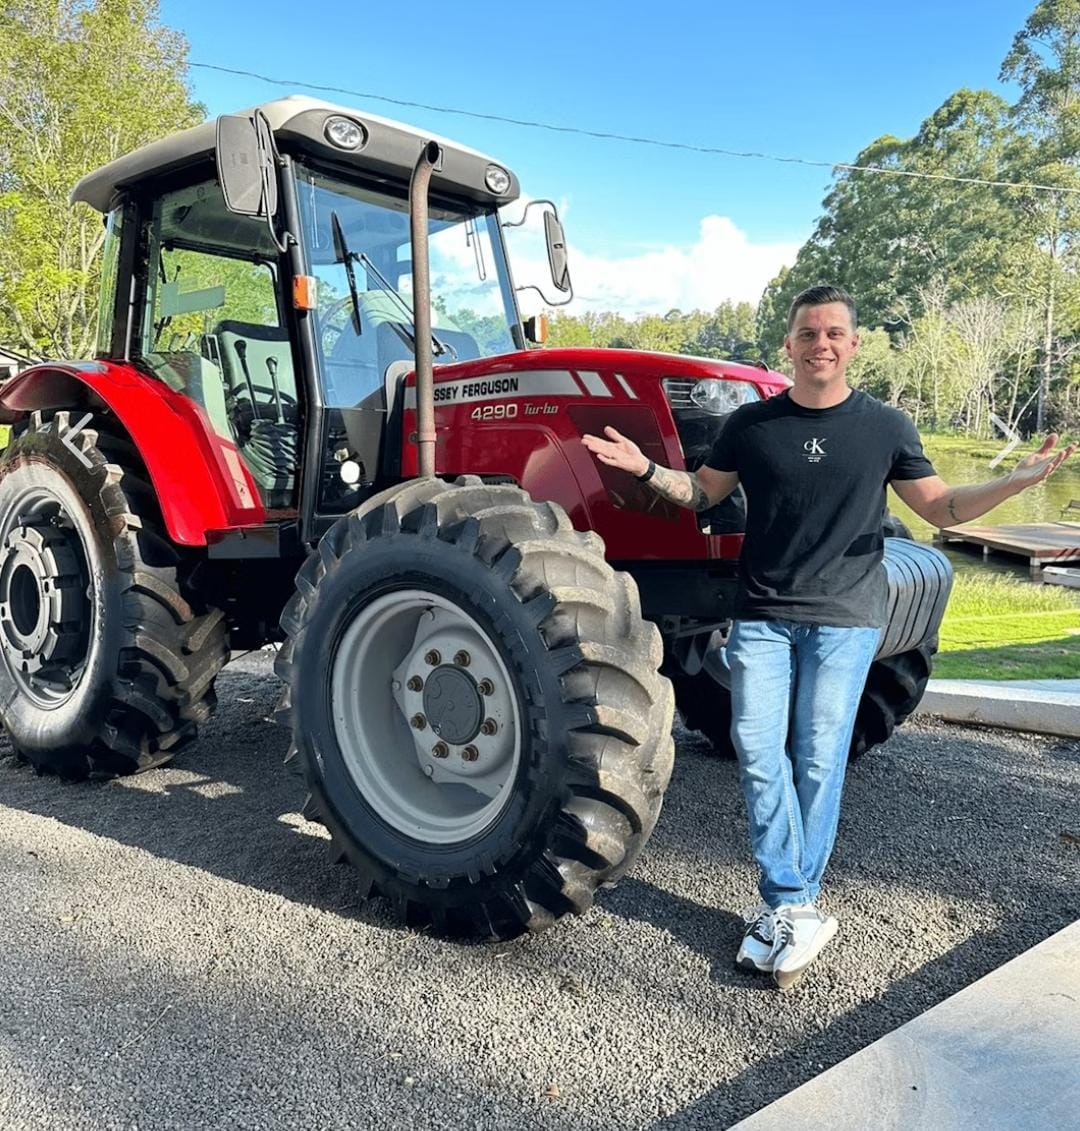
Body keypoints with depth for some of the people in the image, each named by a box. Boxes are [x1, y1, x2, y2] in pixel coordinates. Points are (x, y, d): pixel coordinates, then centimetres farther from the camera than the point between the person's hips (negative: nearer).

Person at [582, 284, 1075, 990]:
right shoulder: (752, 424, 5)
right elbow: (702, 494, 13)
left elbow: (942, 509, 7)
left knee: (818, 761, 0)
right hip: (762, 616, 1)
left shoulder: (885, 427, 3)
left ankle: (790, 905, 15)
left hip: (844, 619, -1)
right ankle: (793, 907, 7)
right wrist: (646, 469, -3)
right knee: (759, 754, -4)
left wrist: (1021, 479, -7)